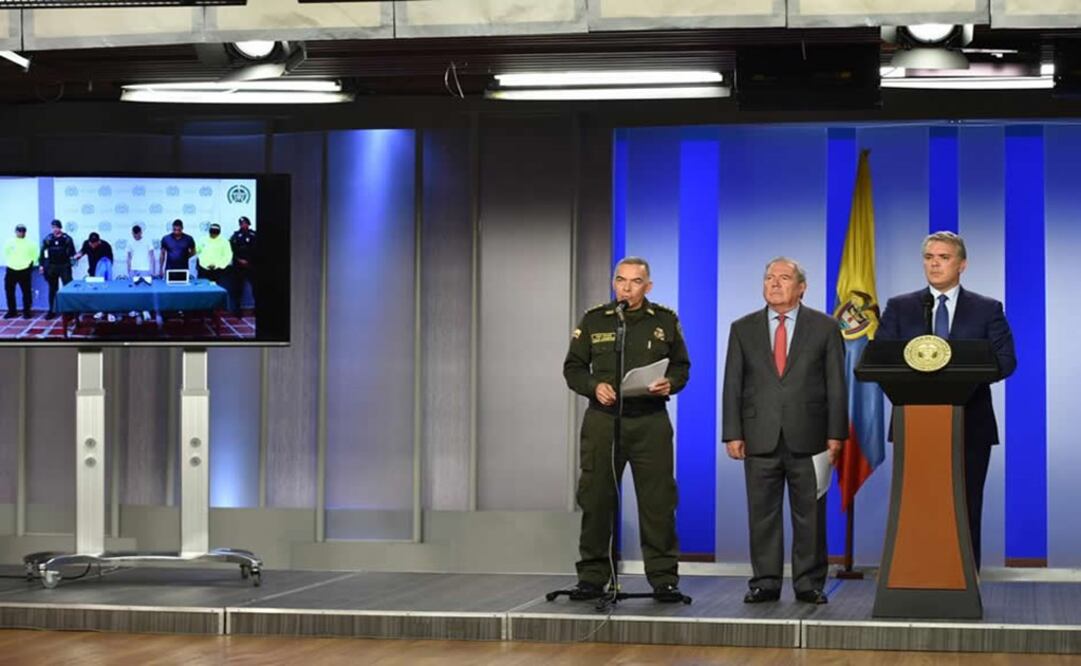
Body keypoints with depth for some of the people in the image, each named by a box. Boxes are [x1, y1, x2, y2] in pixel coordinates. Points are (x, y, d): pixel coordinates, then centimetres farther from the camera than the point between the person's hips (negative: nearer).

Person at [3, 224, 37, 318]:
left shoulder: (30, 243, 1)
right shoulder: (9, 242, 6)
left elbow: (35, 256, 5)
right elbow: (5, 254, 16)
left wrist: (30, 265, 0)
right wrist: (8, 264, 9)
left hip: (24, 271, -2)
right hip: (11, 270, 2)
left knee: (26, 292, 1)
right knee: (9, 292, 5)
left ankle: (26, 311, 11)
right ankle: (12, 311, 16)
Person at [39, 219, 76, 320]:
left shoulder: (67, 239, 0)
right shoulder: (47, 239, 4)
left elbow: (72, 252, 6)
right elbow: (43, 253, 6)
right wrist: (41, 265, 2)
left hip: (64, 267, -2)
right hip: (51, 267, 2)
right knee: (52, 289, 9)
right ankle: (52, 311, 16)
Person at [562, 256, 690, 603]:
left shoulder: (665, 321, 9)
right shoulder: (593, 320, 8)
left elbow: (682, 365, 14)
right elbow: (573, 367, 10)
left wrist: (670, 383, -7)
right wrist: (594, 387, -8)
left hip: (651, 421, 0)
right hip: (603, 420, 0)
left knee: (658, 502, -2)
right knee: (595, 499, 1)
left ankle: (664, 579, 5)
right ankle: (592, 577, 10)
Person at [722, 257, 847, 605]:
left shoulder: (824, 327, 7)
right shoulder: (743, 329, 10)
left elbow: (836, 384, 4)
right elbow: (733, 384, 7)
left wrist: (836, 433, -3)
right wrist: (733, 433, -1)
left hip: (808, 436, -1)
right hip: (760, 437, 1)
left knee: (810, 514, 2)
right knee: (763, 514, 3)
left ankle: (809, 583, 9)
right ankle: (765, 582, 10)